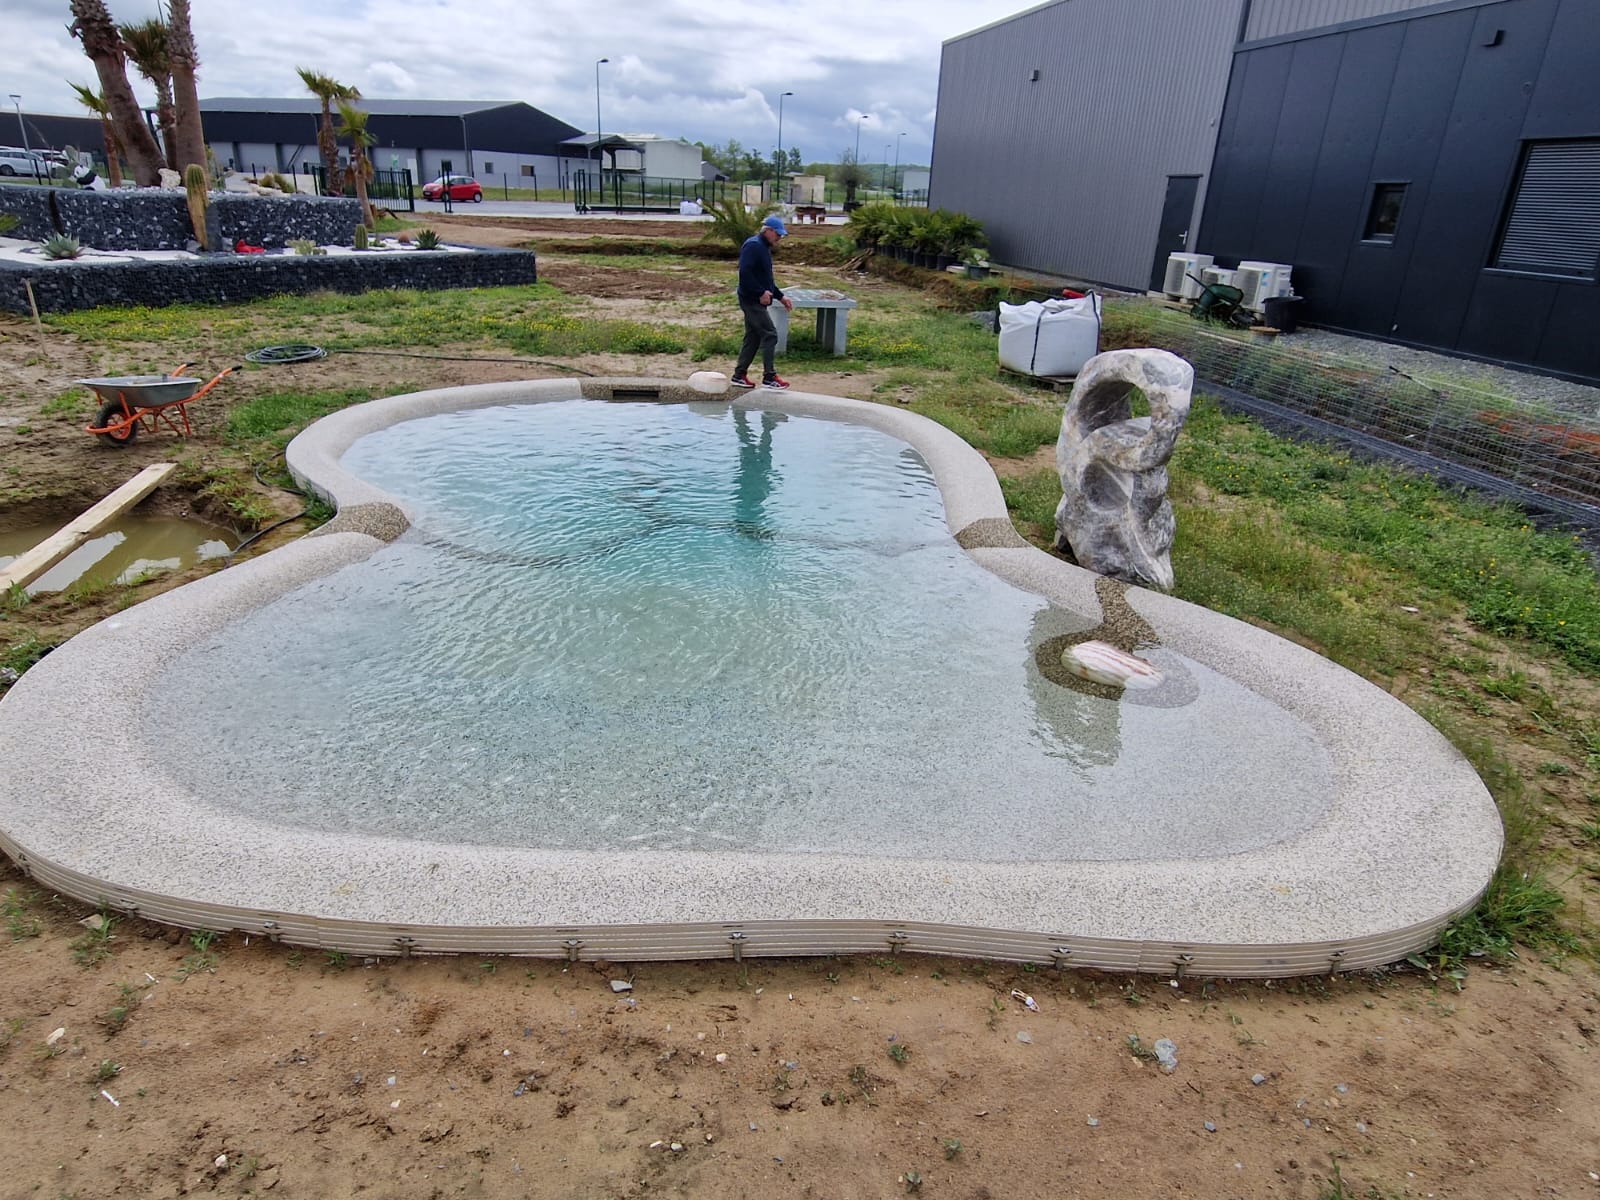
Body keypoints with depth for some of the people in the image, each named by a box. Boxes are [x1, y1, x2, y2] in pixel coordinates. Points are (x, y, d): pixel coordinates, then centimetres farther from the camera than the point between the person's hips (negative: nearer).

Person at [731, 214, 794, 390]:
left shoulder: (764, 248, 18)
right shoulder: (753, 246, -15)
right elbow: (745, 273, -25)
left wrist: (780, 296, 19)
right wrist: (761, 292, -23)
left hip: (755, 301, 10)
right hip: (752, 300, -10)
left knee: (752, 338, 12)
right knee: (770, 335, -9)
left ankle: (739, 376, 18)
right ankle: (769, 377, -5)